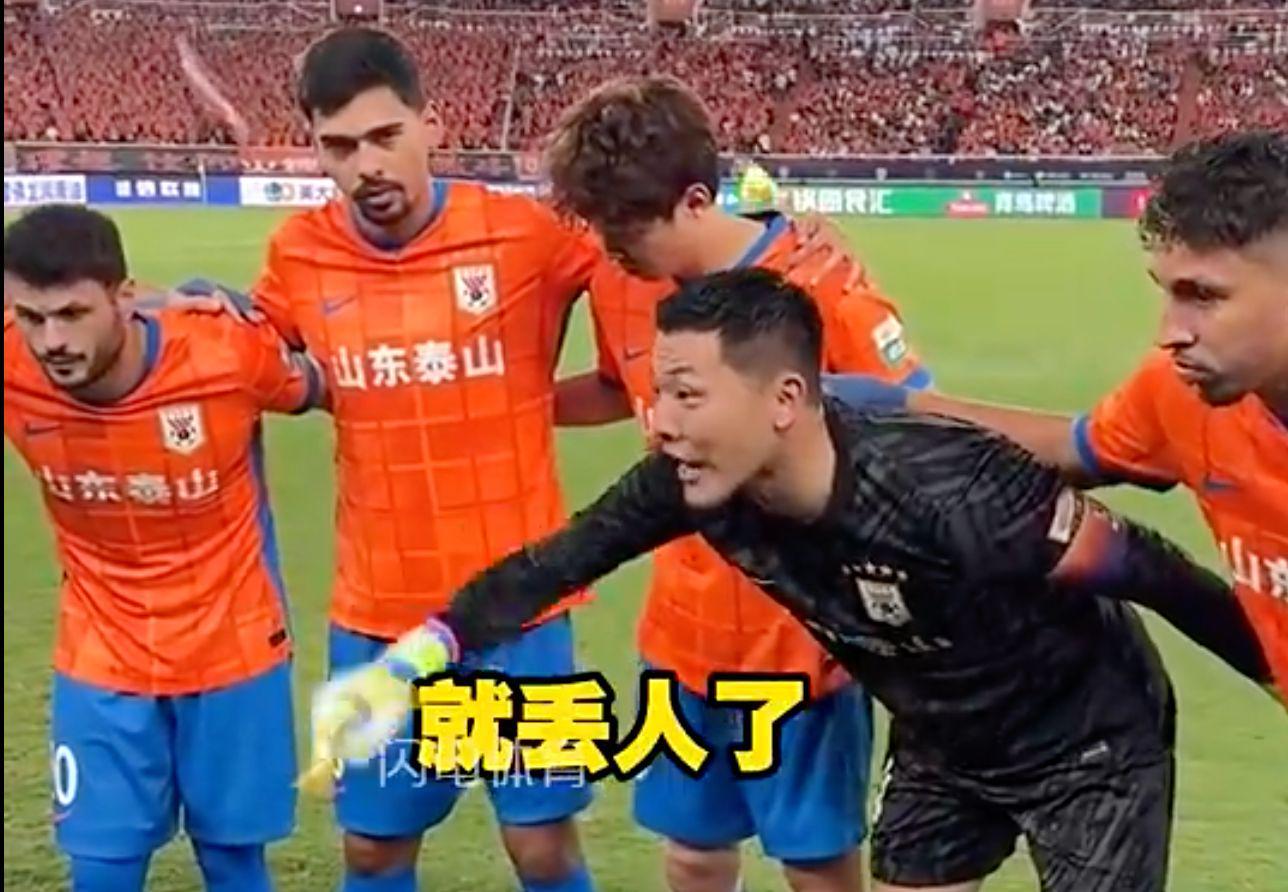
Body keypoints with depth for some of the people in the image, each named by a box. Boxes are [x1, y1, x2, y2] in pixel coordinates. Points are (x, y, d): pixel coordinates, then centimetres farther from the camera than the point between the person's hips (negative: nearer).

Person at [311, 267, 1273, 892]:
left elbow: (1155, 572, -28)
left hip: (1090, 746, -5)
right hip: (943, 746, 6)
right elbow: (554, 563, -12)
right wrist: (408, 663, -20)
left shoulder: (949, 489, -39)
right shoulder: (697, 486, -22)